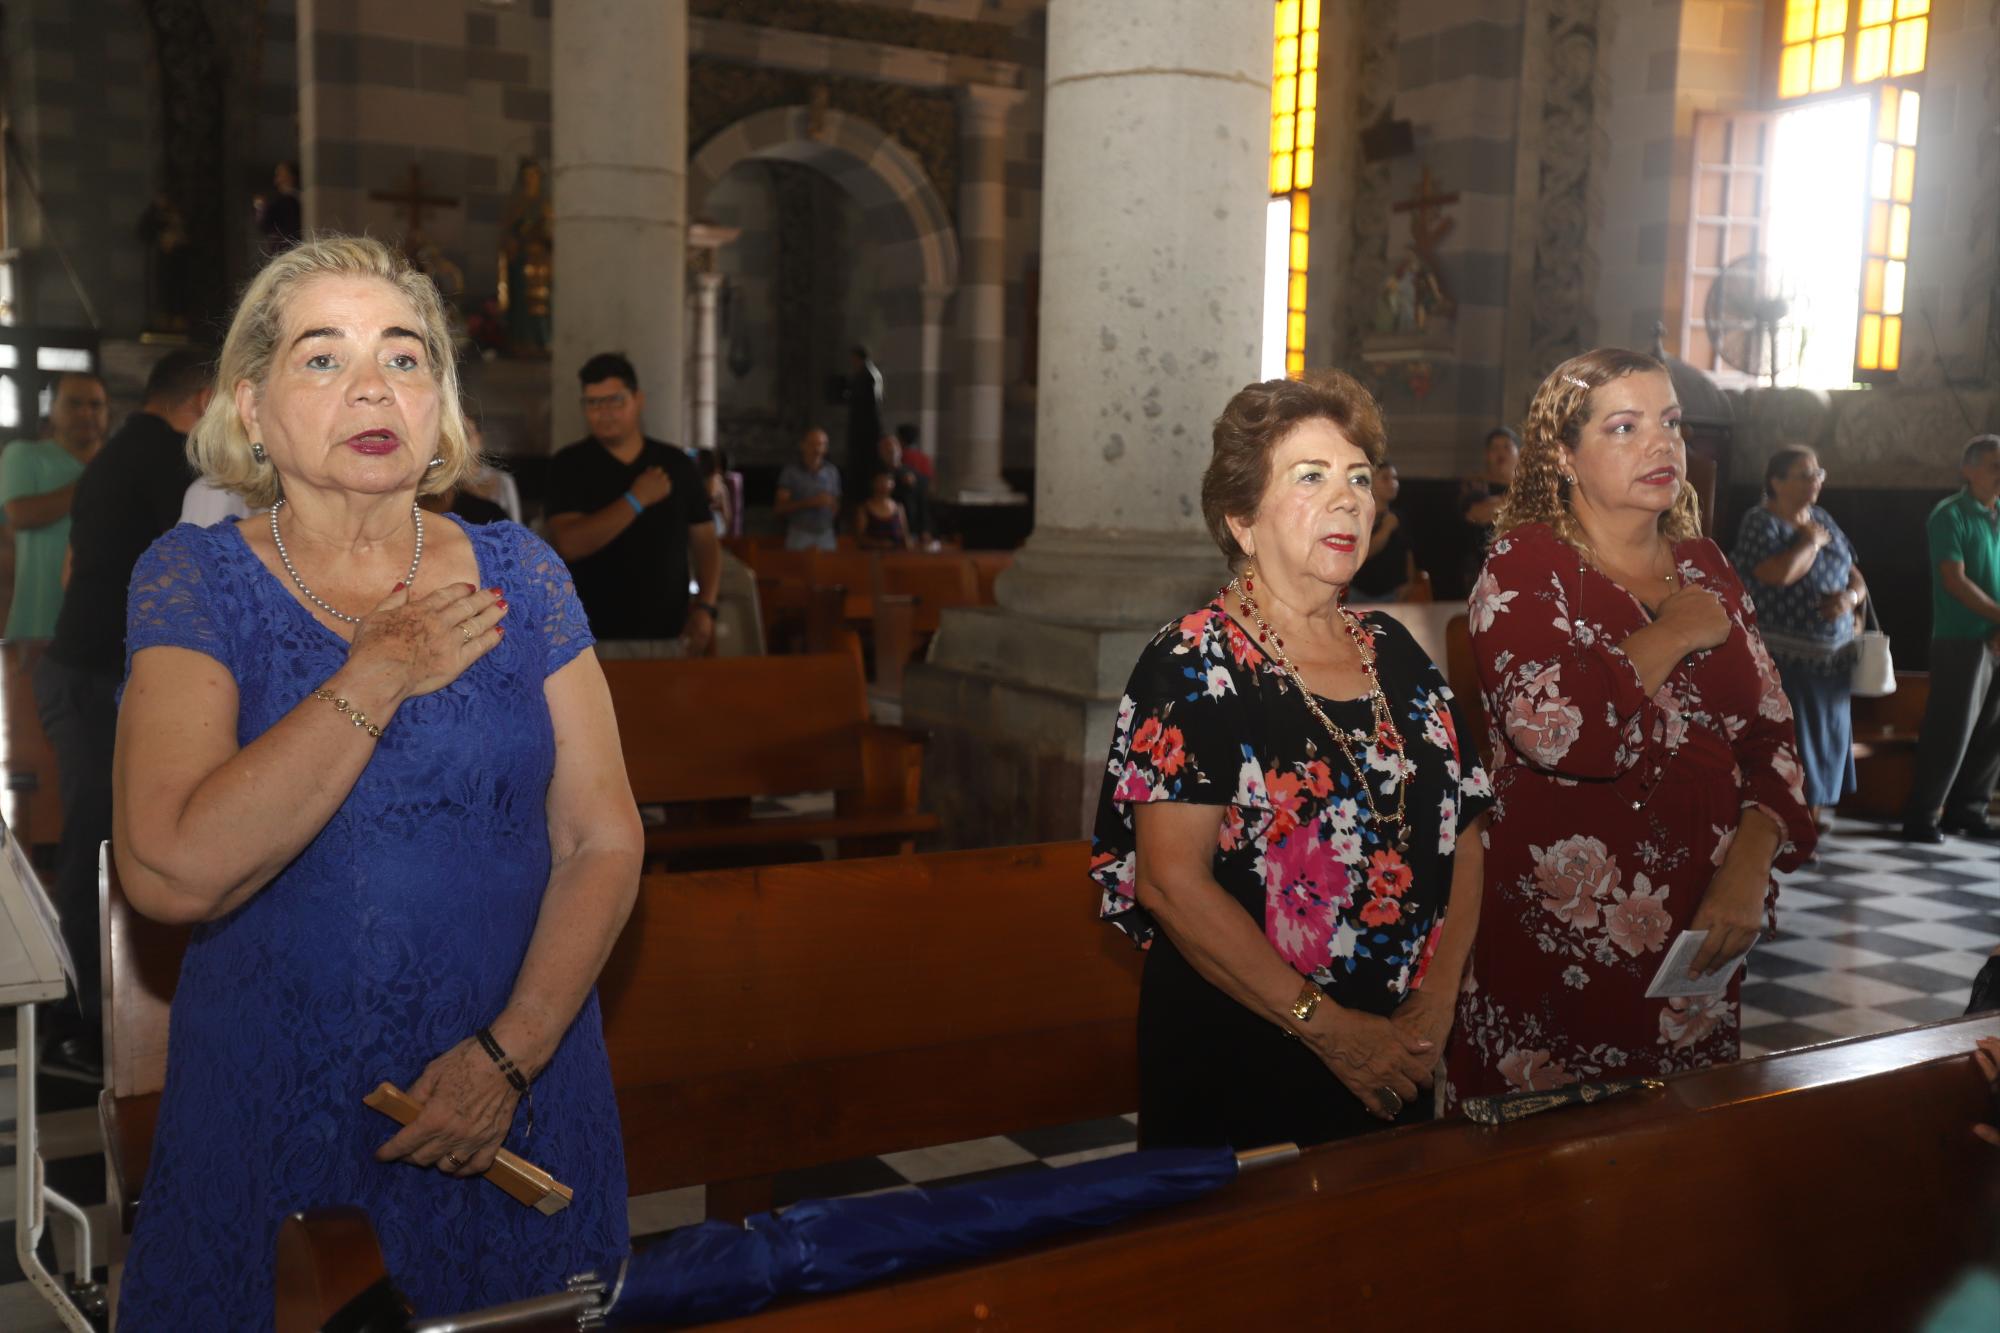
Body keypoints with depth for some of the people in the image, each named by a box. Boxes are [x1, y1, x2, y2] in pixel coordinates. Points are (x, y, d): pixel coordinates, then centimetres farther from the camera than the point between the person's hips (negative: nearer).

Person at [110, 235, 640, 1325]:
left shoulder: (517, 574, -1)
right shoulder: (196, 579, -7)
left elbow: (604, 841, -3)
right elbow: (172, 873, -21)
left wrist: (511, 1051, -15)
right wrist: (382, 674, -18)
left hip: (514, 1100, 2)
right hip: (273, 1104, -2)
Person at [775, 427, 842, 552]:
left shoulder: (832, 472, 8)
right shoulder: (790, 471, -1)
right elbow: (779, 508, -4)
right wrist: (808, 503, -13)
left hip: (826, 536, 3)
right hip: (799, 535, -3)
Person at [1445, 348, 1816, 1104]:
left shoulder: (1704, 566, 9)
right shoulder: (1524, 567, -7)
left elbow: (1770, 735, 9)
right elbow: (1552, 724, -25)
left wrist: (1751, 866, -7)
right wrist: (1676, 634, -11)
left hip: (1697, 934, 5)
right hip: (1555, 944, -5)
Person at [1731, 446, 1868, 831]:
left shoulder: (1823, 520, 14)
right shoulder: (1760, 523, -8)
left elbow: (1855, 577, 17)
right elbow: (1780, 573, -26)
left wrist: (1851, 597, -6)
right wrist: (1812, 542, -9)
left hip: (1832, 655, 7)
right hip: (1785, 658, -7)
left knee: (1826, 736, 9)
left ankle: (1811, 815, 19)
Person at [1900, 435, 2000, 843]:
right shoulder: (1951, 515, -6)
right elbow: (1955, 581, -13)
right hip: (1962, 641, -6)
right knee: (1950, 732, -5)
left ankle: (1967, 810, 19)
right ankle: (1922, 817, 3)